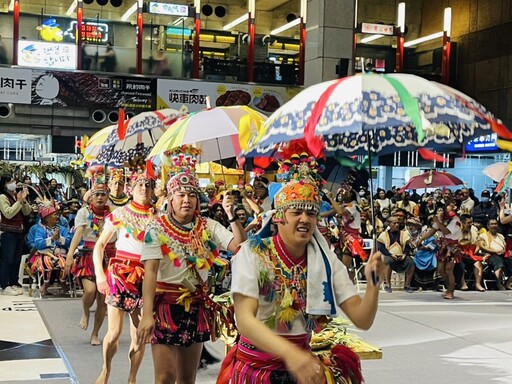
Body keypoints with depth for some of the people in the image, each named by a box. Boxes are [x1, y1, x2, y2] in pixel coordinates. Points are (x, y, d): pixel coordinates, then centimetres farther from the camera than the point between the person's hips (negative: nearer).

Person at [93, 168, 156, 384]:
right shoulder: (119, 214, 3)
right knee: (115, 331, -6)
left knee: (139, 334, 3)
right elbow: (100, 245, 2)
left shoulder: (157, 218, 5)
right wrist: (99, 273, -6)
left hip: (145, 277, 1)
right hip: (120, 274, -1)